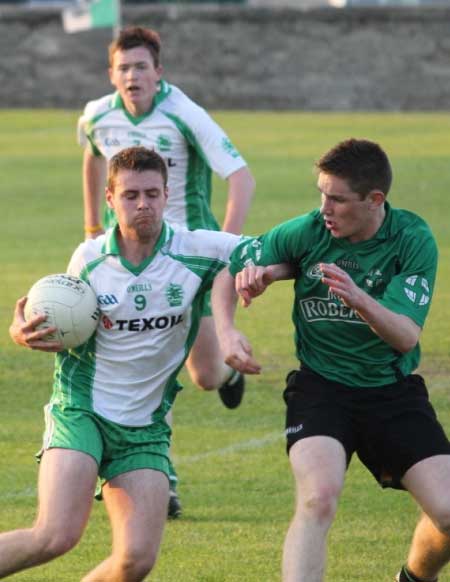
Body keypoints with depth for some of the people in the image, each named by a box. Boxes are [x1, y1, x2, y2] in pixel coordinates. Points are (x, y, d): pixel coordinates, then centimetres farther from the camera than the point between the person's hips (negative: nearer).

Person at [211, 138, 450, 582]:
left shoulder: (414, 241, -12)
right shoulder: (307, 232, -9)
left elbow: (406, 336, -20)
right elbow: (227, 273, 3)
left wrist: (359, 300, -39)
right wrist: (226, 332, -14)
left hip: (394, 391, 1)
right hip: (320, 388, -1)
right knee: (318, 500, -27)